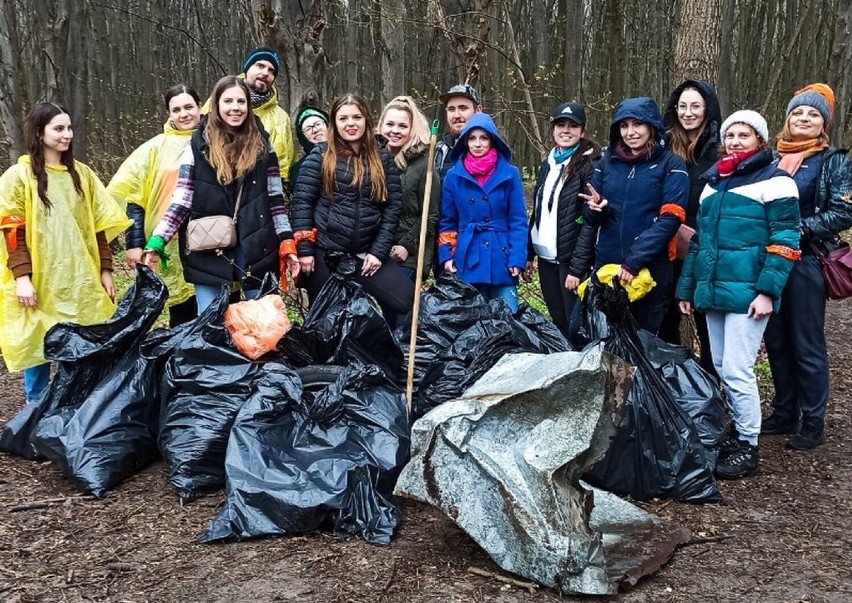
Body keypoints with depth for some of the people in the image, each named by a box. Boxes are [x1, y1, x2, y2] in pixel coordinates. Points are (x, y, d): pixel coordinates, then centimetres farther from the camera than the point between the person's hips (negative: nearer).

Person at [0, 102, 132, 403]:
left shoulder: (82, 174, 10)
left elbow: (99, 225, 11)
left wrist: (105, 270, 7)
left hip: (81, 279, 4)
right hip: (40, 281, -3)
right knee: (38, 347, 4)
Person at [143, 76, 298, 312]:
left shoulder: (261, 145, 5)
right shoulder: (198, 146, 0)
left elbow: (275, 200, 6)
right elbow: (181, 201, 0)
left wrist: (287, 244, 0)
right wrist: (157, 242, -10)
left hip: (255, 248, 1)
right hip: (209, 250, -1)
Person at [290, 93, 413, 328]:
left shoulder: (382, 158, 5)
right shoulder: (320, 155, -1)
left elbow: (393, 207, 2)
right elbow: (301, 202, -4)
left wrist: (379, 251, -5)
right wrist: (304, 250, -10)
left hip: (365, 254, 2)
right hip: (324, 253, -1)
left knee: (407, 298, -14)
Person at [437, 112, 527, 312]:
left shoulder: (510, 174, 0)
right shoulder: (453, 176, 4)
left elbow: (518, 221, -1)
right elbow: (447, 222, 9)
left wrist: (517, 258, -10)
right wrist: (446, 255, -2)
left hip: (502, 260, -1)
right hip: (467, 261, 1)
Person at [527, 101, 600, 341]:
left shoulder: (590, 165, -9)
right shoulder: (548, 163, 12)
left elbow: (590, 222, -14)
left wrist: (577, 267, -18)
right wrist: (528, 254, 11)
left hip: (571, 259, -6)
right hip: (546, 257, 6)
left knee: (575, 325, -3)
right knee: (558, 322, 14)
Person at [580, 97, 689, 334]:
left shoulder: (671, 165, -1)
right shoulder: (607, 162, 10)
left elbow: (670, 219, -10)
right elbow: (592, 218, 11)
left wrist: (634, 261, -19)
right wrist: (596, 209, -13)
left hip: (651, 269, -3)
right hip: (606, 266, 3)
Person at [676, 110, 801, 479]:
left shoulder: (774, 181, -3)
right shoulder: (713, 182, 17)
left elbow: (785, 242, -10)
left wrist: (768, 290, -18)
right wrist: (687, 288, 17)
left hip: (747, 293, -7)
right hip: (713, 291, 7)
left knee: (736, 370, -8)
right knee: (721, 369, 13)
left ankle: (748, 448, 4)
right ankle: (735, 433, 27)